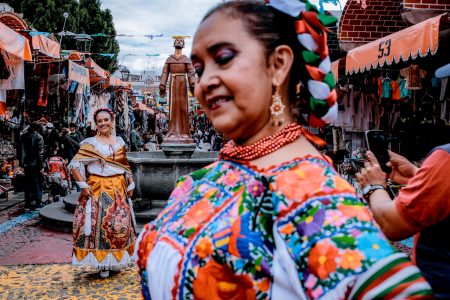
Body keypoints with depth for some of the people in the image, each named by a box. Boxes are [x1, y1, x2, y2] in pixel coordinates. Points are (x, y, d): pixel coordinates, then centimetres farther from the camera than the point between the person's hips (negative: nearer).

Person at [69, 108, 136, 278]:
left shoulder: (119, 142, 11)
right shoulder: (90, 143, -2)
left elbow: (126, 167, 18)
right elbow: (74, 165, -8)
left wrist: (130, 184, 10)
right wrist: (84, 186, -13)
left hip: (118, 189, 4)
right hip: (97, 189, -3)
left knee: (120, 224, 5)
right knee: (99, 223, -3)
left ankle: (116, 260, 22)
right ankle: (102, 264, 10)